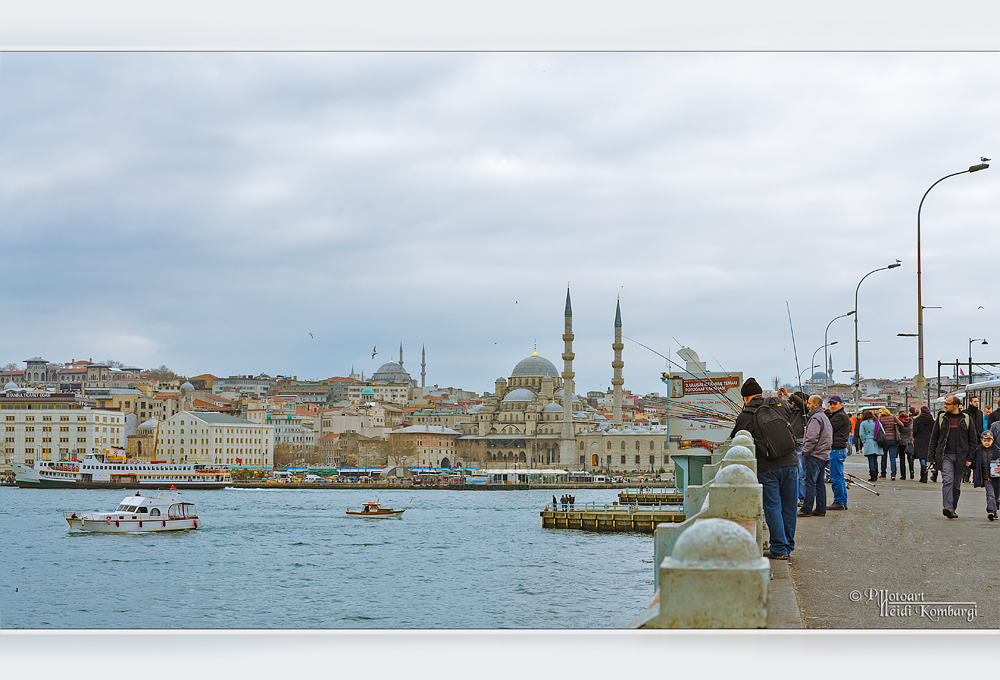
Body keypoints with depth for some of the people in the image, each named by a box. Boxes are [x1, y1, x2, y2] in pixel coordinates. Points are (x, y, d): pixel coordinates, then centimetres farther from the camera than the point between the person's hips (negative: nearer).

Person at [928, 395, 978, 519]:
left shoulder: (966, 419, 5)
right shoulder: (941, 419, 7)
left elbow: (973, 440, 7)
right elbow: (934, 438, 12)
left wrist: (969, 458, 0)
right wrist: (932, 456, 5)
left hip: (961, 457, 1)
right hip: (945, 456, -1)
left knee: (957, 484, 7)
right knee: (947, 480, -17)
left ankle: (953, 509, 17)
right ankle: (947, 507, -29)